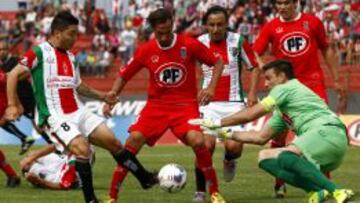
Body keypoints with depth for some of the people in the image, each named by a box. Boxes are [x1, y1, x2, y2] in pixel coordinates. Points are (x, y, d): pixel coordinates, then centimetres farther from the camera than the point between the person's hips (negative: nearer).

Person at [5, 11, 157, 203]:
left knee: (113, 142, 2)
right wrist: (12, 105, -17)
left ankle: (145, 178, 17)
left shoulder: (71, 57, 14)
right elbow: (13, 75, -10)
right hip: (55, 117, -7)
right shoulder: (39, 52, -8)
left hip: (79, 113, 7)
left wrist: (102, 96, 17)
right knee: (82, 148, -26)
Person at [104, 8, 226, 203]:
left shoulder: (189, 45, -8)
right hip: (156, 106, 2)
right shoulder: (145, 51, -3)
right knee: (133, 141, -15)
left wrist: (211, 88, -11)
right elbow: (123, 75, 8)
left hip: (185, 105, -2)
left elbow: (217, 62, 4)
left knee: (197, 141, -26)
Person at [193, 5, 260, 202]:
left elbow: (254, 67, 6)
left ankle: (229, 160, 24)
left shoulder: (238, 41, -3)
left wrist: (252, 93, -6)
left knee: (233, 146, -15)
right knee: (206, 145, -15)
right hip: (209, 104, 1)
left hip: (234, 103, -1)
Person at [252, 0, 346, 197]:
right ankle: (279, 184, 9)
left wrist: (336, 81, 11)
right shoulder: (271, 27, 2)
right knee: (279, 133, -4)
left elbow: (326, 50, 13)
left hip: (313, 83, 0)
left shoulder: (313, 22, 4)